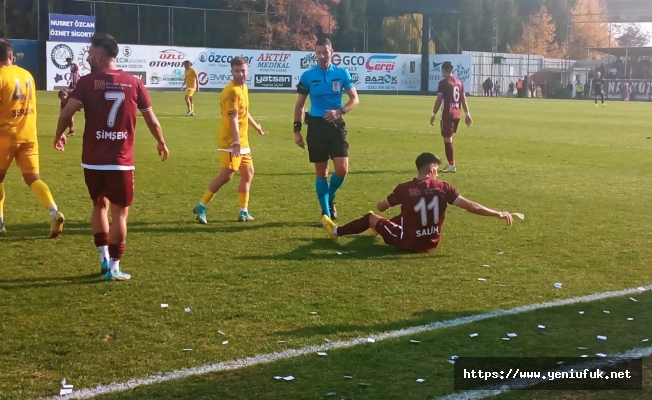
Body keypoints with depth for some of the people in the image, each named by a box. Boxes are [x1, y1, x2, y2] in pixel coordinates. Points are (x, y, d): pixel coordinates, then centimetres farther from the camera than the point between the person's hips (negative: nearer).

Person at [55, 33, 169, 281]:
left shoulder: (88, 81, -5)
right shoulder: (134, 83, 0)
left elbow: (67, 112, -13)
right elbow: (151, 119, 6)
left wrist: (59, 135, 7)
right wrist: (161, 143, 23)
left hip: (92, 160, 1)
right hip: (121, 161, -1)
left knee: (100, 205, 20)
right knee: (119, 211, 6)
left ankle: (104, 257, 20)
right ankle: (114, 267, 7)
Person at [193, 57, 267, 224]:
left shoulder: (244, 88, 13)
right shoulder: (232, 91, -17)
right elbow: (233, 118, -25)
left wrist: (256, 127, 42)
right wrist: (236, 142, -31)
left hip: (243, 141, 10)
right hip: (230, 141, -10)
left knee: (248, 173, 12)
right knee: (226, 175, -11)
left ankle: (243, 212, 19)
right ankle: (201, 207, -2)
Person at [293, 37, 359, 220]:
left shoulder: (341, 73, 1)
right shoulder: (308, 75, 0)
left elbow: (355, 99, 3)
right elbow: (299, 105, 6)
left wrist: (340, 111, -15)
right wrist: (297, 130, 0)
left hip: (336, 124, 0)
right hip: (316, 125, 0)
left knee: (342, 169, -9)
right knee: (321, 171, 4)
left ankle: (330, 199, 20)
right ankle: (326, 212, 14)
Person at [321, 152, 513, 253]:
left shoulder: (405, 189, -14)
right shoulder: (443, 188, -12)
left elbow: (381, 207, 2)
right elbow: (470, 206, -12)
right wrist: (499, 214, -5)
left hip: (408, 243, -3)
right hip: (431, 243, 3)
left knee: (370, 217, 18)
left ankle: (337, 232, 39)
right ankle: (379, 229, 58)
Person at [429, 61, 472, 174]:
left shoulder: (443, 82, -10)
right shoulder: (459, 82, 11)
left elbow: (439, 100, -11)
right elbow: (463, 99, 12)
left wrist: (434, 114, -5)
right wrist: (467, 114, 16)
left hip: (447, 115, -7)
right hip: (456, 115, 7)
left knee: (447, 139, -5)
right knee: (449, 138, 20)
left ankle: (452, 166, -8)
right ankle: (451, 164, 24)